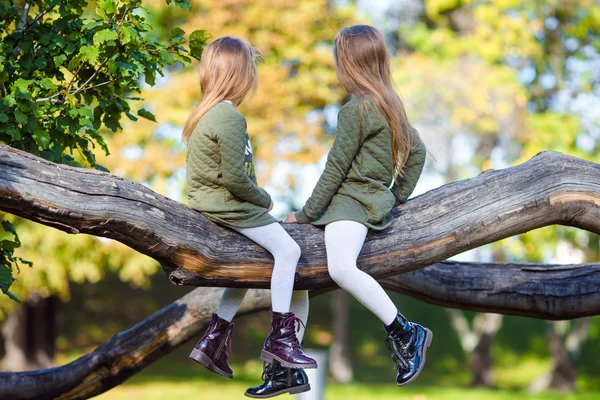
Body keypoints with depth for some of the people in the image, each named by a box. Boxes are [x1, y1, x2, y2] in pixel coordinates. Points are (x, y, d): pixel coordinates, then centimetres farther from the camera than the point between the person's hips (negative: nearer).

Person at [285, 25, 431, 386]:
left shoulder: (356, 109, -12)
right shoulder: (389, 103, 14)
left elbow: (335, 169, -12)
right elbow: (417, 151, 20)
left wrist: (307, 214, -5)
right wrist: (398, 197, 20)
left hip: (353, 200, -11)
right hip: (376, 200, 11)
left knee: (341, 268, -35)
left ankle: (406, 333, -29)